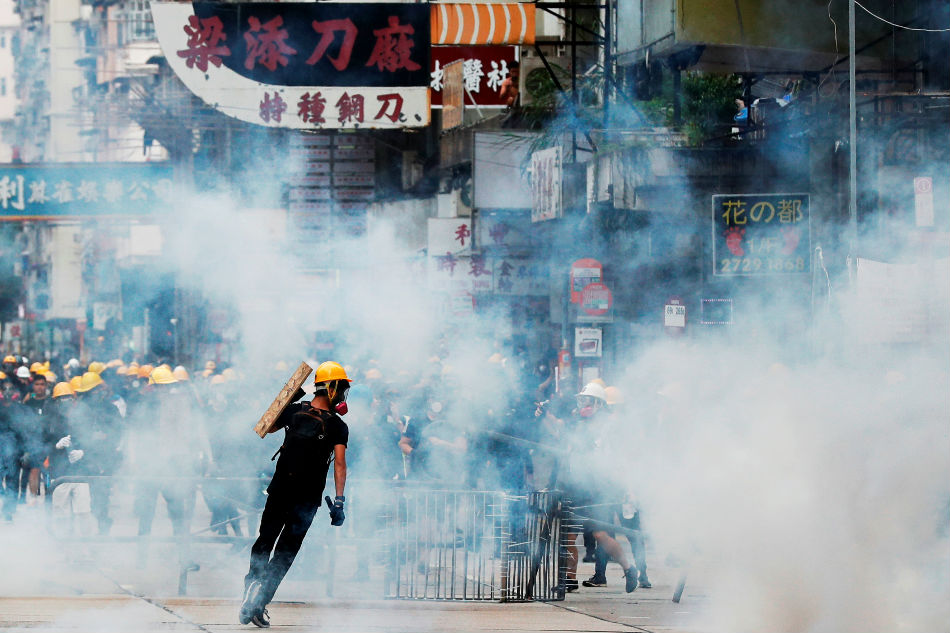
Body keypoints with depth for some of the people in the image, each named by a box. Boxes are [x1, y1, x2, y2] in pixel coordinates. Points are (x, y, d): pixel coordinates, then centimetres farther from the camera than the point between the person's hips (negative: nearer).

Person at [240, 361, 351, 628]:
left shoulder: (294, 411, 1)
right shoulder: (338, 426, -8)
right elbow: (339, 464, -16)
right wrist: (339, 501, -19)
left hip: (279, 490, 2)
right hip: (307, 498, -2)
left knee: (264, 542, 16)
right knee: (285, 552, 5)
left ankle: (249, 597, 6)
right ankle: (258, 605, -5)